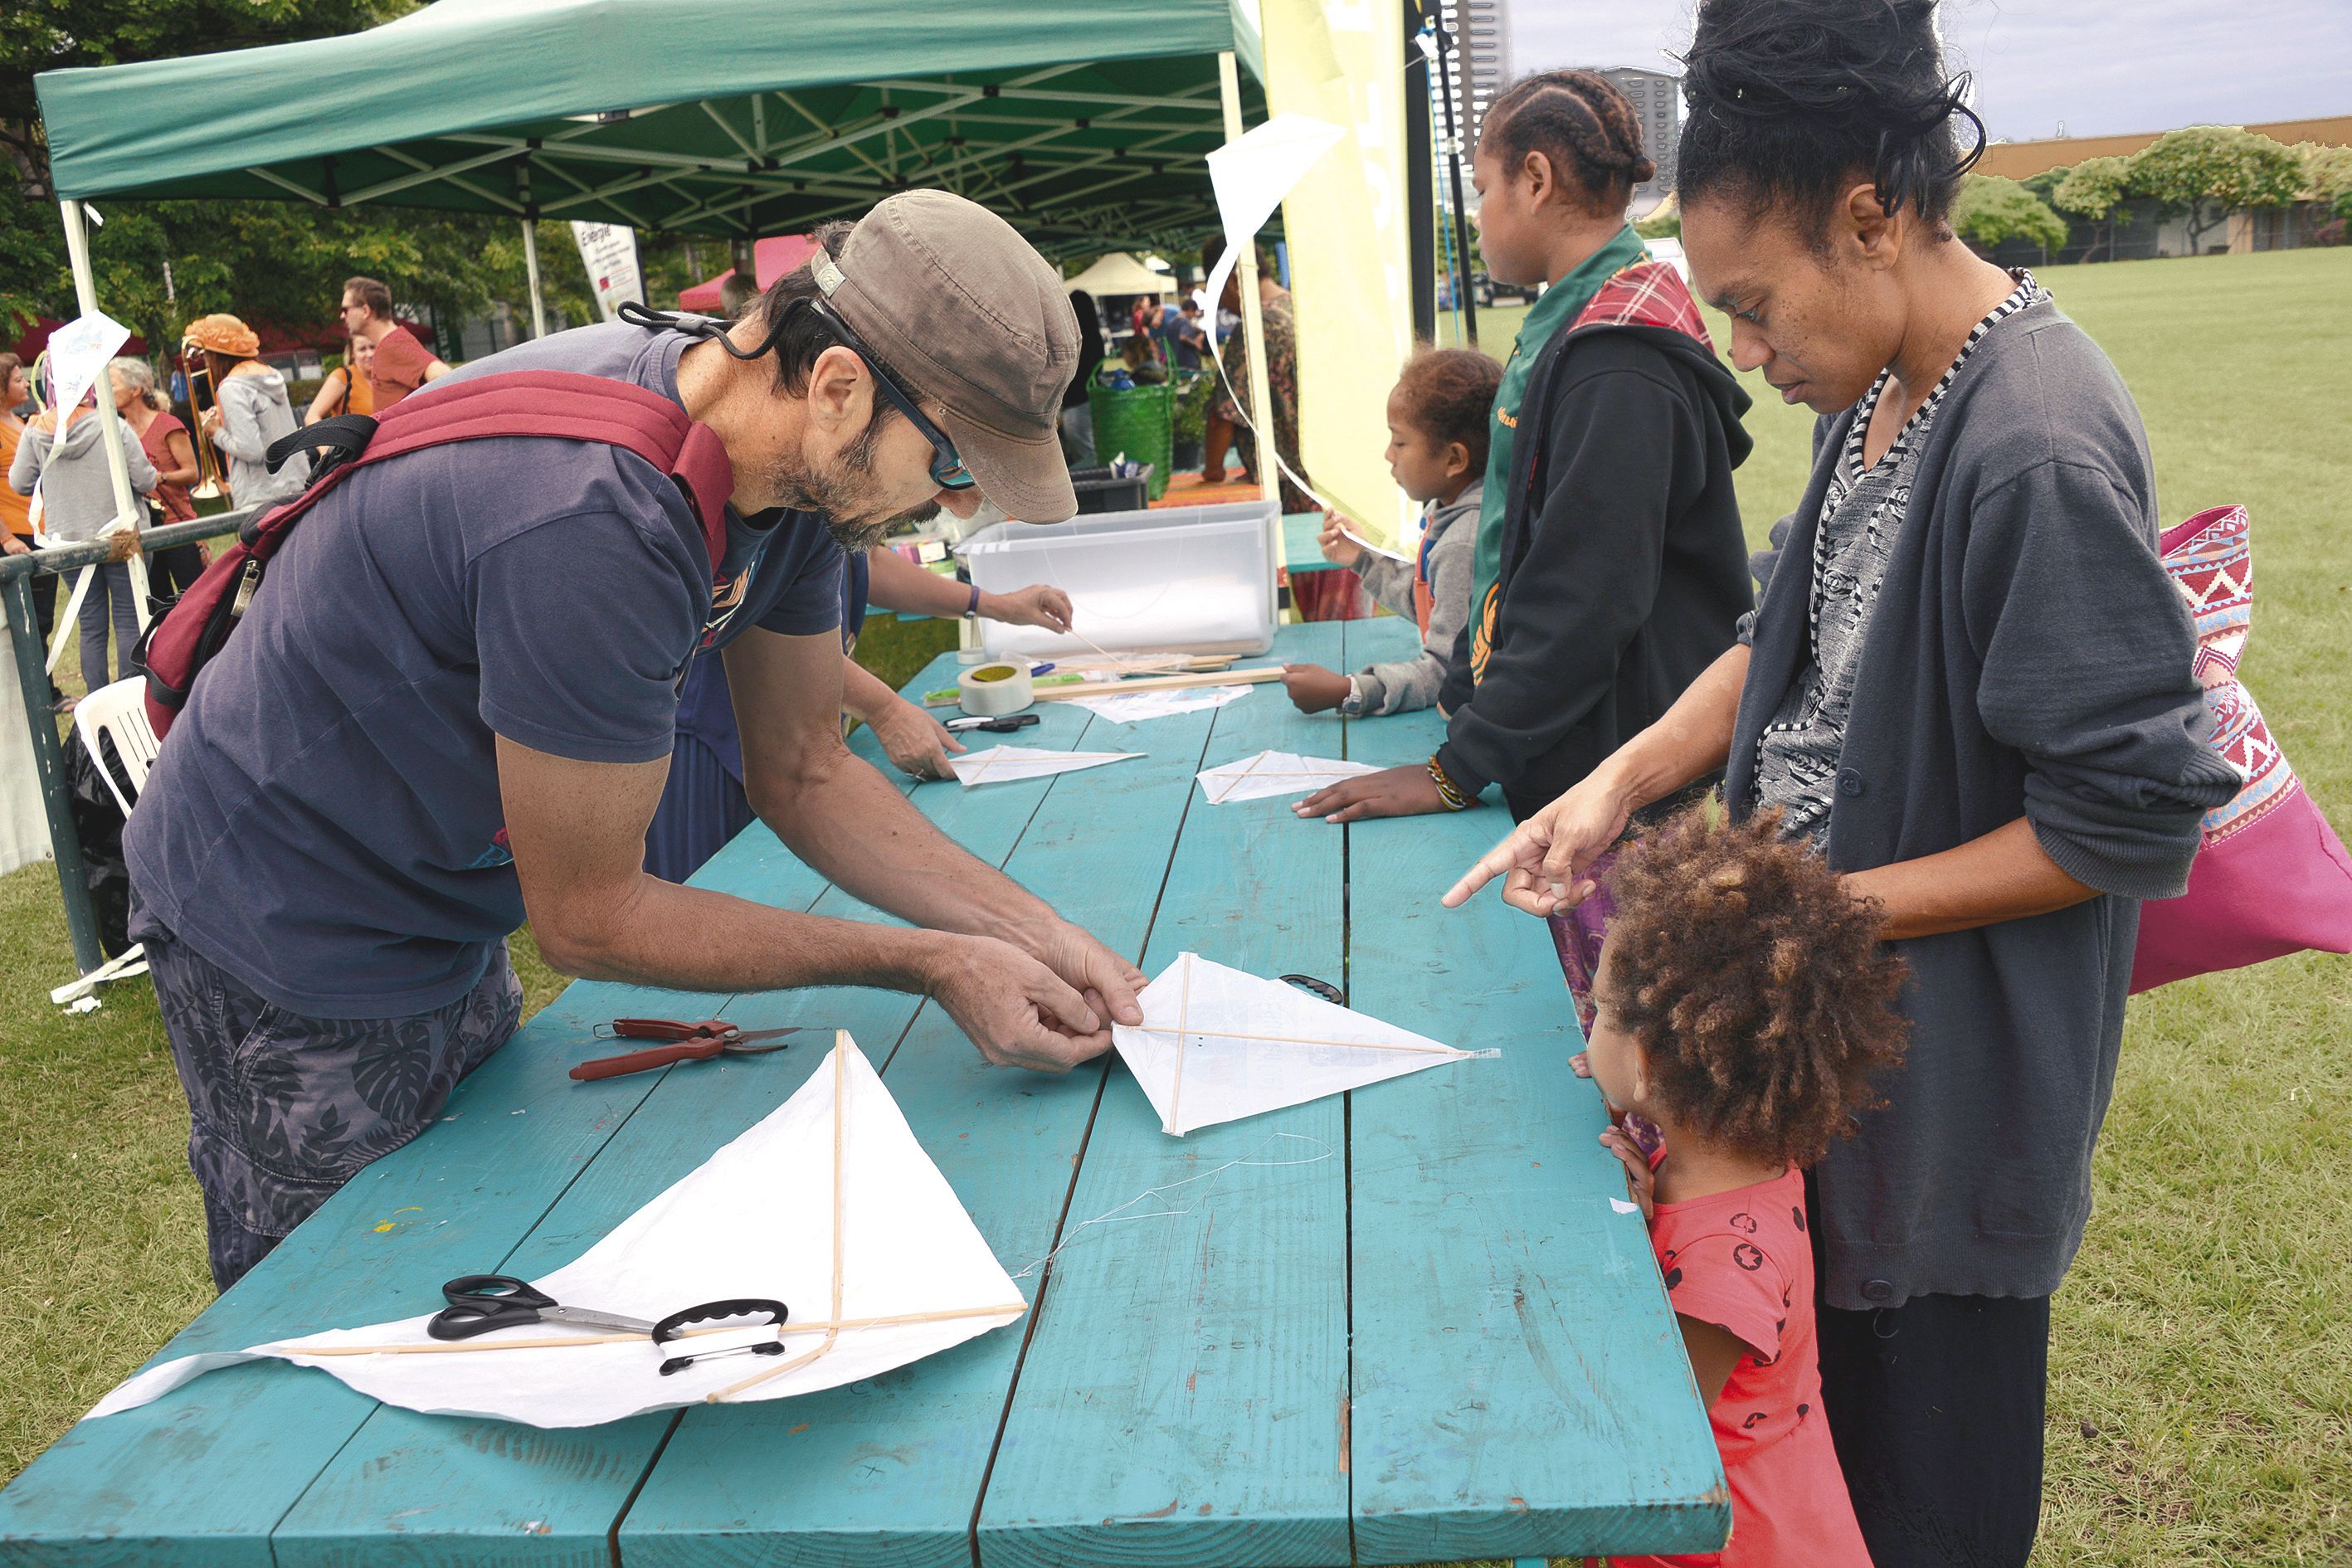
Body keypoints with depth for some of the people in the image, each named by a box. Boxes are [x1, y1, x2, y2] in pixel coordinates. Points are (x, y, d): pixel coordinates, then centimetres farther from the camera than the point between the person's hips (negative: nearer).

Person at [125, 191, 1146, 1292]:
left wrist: (1034, 932, -12)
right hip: (296, 942, -8)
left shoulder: (793, 458, -9)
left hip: (447, 924, 8)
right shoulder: (594, 521, -37)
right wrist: (929, 965, -22)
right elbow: (588, 915, -26)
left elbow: (803, 772, -1)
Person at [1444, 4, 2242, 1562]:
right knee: (1825, 1401, 26)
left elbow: (2133, 822, -23)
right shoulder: (1879, 385, 1)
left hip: (1955, 1064, -8)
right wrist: (1621, 784, -2)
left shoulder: (2042, 448, -27)